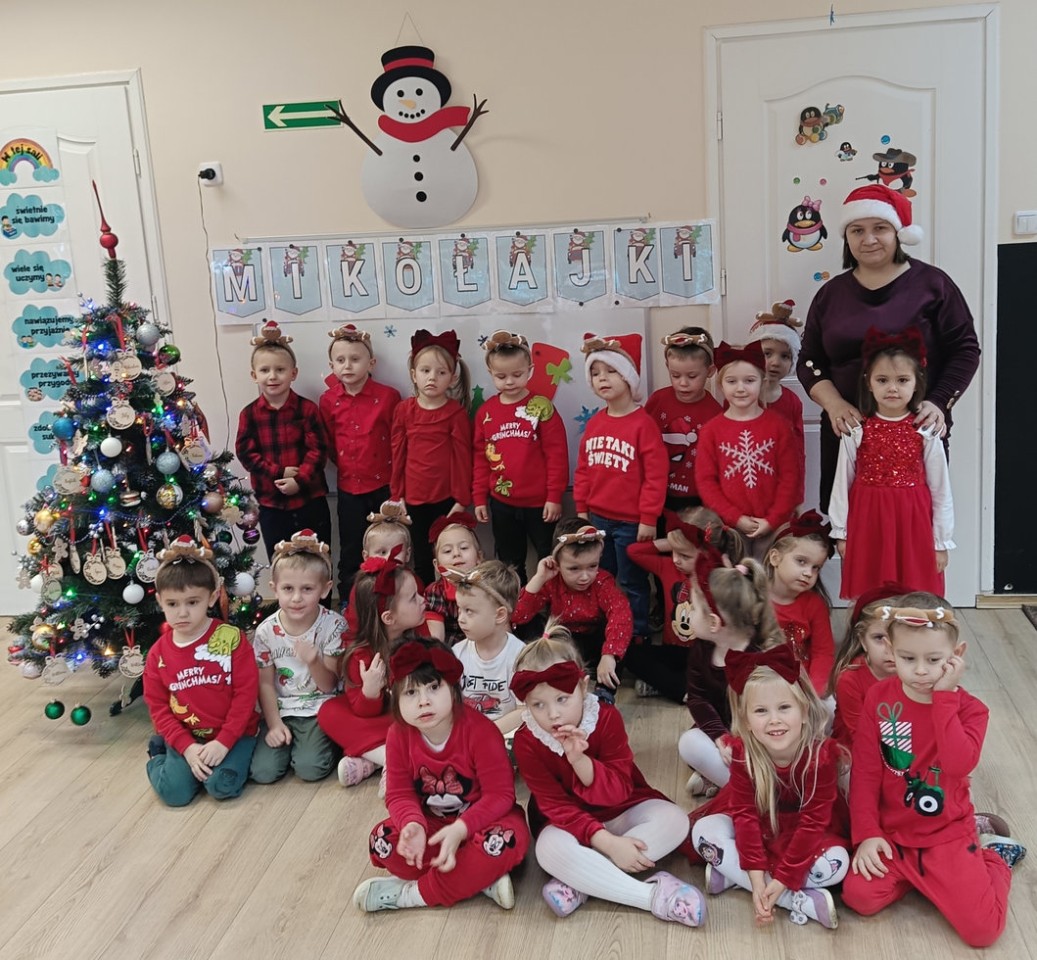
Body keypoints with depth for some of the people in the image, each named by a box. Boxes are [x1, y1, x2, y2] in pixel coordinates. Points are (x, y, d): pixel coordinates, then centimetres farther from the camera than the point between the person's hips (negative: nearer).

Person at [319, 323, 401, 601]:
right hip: (349, 487, 2)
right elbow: (327, 442, 11)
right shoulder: (328, 401, -2)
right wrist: (344, 464, 10)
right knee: (350, 552, 12)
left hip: (383, 485, -2)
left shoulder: (388, 396, -9)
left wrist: (397, 478, 1)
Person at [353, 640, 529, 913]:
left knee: (506, 839, -37)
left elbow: (499, 794, -23)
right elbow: (399, 794, -8)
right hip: (431, 822, 4)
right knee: (382, 839, -22)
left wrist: (461, 829, -38)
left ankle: (416, 893, -20)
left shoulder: (479, 730, -25)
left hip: (479, 818, -4)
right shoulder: (399, 735, -12)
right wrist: (413, 824, -32)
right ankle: (484, 879, -20)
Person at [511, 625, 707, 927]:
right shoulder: (526, 741, -18)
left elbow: (618, 792, -20)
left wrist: (580, 760, -41)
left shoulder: (607, 718, -18)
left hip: (622, 811, 2)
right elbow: (555, 805, -19)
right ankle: (654, 896, -29)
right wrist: (607, 843, -33)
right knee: (550, 849, -36)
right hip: (570, 823, -2)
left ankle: (578, 883, -29)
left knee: (673, 820, -26)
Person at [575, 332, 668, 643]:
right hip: (597, 519, 7)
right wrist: (582, 509, 9)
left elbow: (656, 474, -16)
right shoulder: (594, 424, 5)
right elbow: (583, 469, 11)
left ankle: (636, 638, 21)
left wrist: (648, 519, -15)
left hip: (631, 522, -6)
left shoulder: (643, 423, -14)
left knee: (631, 585, 7)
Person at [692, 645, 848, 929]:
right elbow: (744, 813, -21)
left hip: (806, 835, -2)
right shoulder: (742, 752, -22)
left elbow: (812, 822, -26)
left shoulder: (821, 755, -28)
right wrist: (757, 877, -30)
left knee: (835, 863, -32)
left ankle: (731, 876, -20)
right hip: (759, 827, 2)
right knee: (704, 831, -23)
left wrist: (781, 879, -30)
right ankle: (801, 901, -26)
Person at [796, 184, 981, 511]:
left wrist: (938, 404, -13)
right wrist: (833, 404, -8)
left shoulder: (931, 283, 1)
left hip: (917, 430, -2)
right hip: (847, 431, 3)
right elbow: (809, 360, 10)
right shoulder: (831, 293, 11)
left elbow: (964, 350, 1)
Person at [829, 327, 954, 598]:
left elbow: (941, 489, 1)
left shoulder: (926, 431, -4)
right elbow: (842, 483, 3)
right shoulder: (856, 430, -3)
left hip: (912, 522, 0)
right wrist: (840, 532, 4)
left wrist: (942, 542, 2)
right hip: (868, 521, 0)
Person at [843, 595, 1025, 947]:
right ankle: (913, 874, 13)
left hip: (948, 834, -1)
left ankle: (991, 857, 19)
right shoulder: (879, 698, -6)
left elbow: (959, 764, -30)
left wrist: (944, 696, -26)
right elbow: (865, 771, -5)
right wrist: (867, 833, -11)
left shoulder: (969, 708, -10)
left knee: (982, 929, -12)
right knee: (860, 898, -17)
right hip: (891, 832, 2)